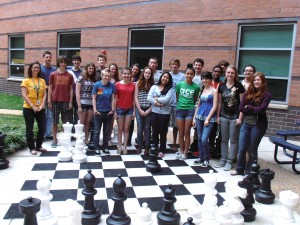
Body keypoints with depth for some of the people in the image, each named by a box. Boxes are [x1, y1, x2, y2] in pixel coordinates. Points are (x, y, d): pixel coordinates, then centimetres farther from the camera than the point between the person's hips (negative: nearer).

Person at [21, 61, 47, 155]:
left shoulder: (42, 81, 8)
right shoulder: (26, 80, -2)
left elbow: (44, 95, 6)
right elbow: (24, 95, -8)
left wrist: (42, 105, -8)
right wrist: (33, 106, -15)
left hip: (41, 108, 3)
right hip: (29, 108, -3)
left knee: (42, 128, 5)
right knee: (29, 129, 3)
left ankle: (38, 146, 22)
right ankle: (32, 148, 15)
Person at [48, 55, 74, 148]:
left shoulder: (69, 75, 5)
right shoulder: (53, 74, 4)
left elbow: (71, 90, 5)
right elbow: (50, 89, 5)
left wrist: (71, 102, -1)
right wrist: (49, 101, -2)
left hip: (66, 101, 0)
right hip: (55, 101, 0)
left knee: (66, 122, 4)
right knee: (54, 122, 6)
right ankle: (54, 140, 15)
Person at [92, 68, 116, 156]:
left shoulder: (112, 86, -1)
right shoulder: (97, 85, -5)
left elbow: (113, 99, 1)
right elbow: (94, 98, -4)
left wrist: (113, 110, -3)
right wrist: (95, 110, -9)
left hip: (108, 112, 2)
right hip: (99, 112, -2)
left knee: (107, 131, 12)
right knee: (97, 131, 4)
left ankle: (105, 147, 24)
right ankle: (96, 148, 13)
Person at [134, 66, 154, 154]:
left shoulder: (153, 84, 3)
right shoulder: (138, 83, 4)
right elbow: (135, 98, 1)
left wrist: (149, 110, -7)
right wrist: (140, 110, -7)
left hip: (149, 109, 0)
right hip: (139, 109, 0)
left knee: (147, 128, 5)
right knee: (140, 128, 2)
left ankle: (147, 147, 14)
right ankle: (139, 146, 14)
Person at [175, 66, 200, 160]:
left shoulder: (196, 86, -4)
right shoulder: (179, 84, -1)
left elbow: (195, 99, 5)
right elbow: (177, 97, 9)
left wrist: (190, 105, 3)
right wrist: (181, 103, 9)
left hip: (190, 110, -1)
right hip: (180, 109, 1)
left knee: (187, 133, 3)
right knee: (181, 133, 8)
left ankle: (185, 153, 12)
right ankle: (181, 151, 19)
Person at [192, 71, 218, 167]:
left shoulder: (214, 91, -3)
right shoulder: (202, 90, 13)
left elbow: (214, 106, -8)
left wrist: (208, 119, -13)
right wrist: (194, 117, 13)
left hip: (209, 118, -6)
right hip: (199, 117, 6)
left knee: (204, 139, -11)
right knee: (199, 138, 9)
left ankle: (206, 159, 7)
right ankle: (201, 157, 22)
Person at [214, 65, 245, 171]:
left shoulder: (239, 86, -5)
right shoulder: (221, 86, 5)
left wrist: (240, 118, -10)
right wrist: (218, 116, 8)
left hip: (235, 117, -3)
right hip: (224, 117, 4)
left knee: (233, 140, 5)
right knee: (224, 139, 11)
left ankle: (229, 161, 13)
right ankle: (223, 159, 22)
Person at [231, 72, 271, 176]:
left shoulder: (266, 94, -7)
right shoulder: (248, 93, 5)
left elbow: (261, 110, -18)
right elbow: (241, 108, -3)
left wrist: (248, 107, -7)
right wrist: (254, 109, -12)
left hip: (258, 125, -4)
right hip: (246, 124, 4)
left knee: (252, 150, 9)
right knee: (241, 149, 8)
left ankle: (249, 171, 25)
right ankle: (239, 169, 26)